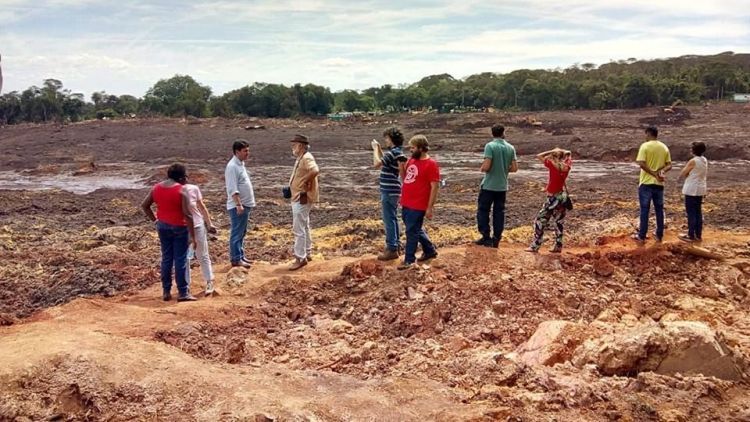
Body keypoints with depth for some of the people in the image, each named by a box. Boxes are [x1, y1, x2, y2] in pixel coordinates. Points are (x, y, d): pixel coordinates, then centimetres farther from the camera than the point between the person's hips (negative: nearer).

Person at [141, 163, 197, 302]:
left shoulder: (156, 188, 2)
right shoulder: (181, 191, -16)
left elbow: (144, 205, 8)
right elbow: (187, 215, -17)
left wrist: (154, 219, 13)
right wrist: (192, 235, -13)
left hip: (163, 226, 6)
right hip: (179, 228, -5)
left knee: (166, 259, 14)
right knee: (181, 260, 1)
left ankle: (166, 291, 19)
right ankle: (183, 293, 5)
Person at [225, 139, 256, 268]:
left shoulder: (240, 164, 13)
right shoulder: (232, 166, -18)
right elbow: (233, 189, -23)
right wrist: (238, 204, -26)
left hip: (245, 204, 10)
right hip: (237, 206, -10)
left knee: (242, 233, 16)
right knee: (236, 233, -3)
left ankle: (240, 256, 25)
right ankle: (236, 259, 2)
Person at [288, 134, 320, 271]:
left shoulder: (307, 158, -18)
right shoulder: (300, 158, 14)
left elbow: (315, 171, -37)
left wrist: (306, 185, -26)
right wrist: (292, 187, 12)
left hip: (302, 198, -11)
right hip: (298, 197, 11)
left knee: (298, 229, -8)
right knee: (304, 227, 19)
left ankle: (300, 258, -2)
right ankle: (307, 253, 29)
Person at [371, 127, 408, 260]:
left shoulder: (394, 152, -20)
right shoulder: (395, 152, 12)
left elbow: (376, 164, -26)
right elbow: (384, 161, 27)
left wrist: (375, 149, -13)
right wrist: (379, 148, 18)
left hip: (389, 191, -10)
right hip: (391, 190, 10)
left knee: (389, 220, -6)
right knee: (393, 218, 18)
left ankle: (392, 249, -2)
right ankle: (395, 244, 27)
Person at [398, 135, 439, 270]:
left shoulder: (431, 164, -15)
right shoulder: (411, 160, 10)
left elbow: (434, 187, -16)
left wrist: (430, 208, -17)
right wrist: (401, 166, 5)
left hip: (417, 206, -8)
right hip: (406, 203, 8)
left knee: (412, 231, -2)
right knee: (416, 229, 19)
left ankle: (409, 260, 9)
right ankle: (430, 250, 36)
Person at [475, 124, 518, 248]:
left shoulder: (490, 146, -13)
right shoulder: (510, 148, 2)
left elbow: (486, 166, -20)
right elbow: (514, 168, 3)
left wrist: (482, 169, 2)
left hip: (489, 185, -5)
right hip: (502, 186, 5)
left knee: (483, 210, 6)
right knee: (499, 212, 11)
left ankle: (486, 238, 4)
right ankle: (496, 239, 13)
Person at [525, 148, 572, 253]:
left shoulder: (552, 165, -14)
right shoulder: (567, 166, 2)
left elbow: (538, 156, -5)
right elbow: (568, 154, 23)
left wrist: (552, 151, -4)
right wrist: (561, 152, 8)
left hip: (553, 198, -7)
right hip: (563, 196, 7)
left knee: (540, 220, -1)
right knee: (559, 222, 14)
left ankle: (535, 246, -2)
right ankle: (558, 246, 16)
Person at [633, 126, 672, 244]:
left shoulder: (645, 146, -10)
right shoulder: (664, 147, 8)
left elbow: (642, 164, -19)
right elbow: (669, 165, 5)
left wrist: (654, 174, -15)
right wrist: (662, 171, -12)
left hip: (646, 183, -5)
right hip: (659, 184, 5)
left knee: (644, 209, 0)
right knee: (659, 209, 12)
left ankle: (642, 236, 3)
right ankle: (659, 235, 18)